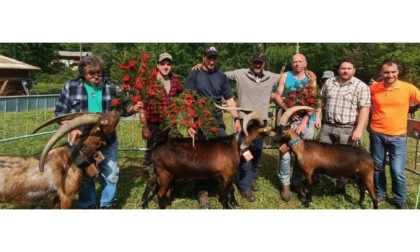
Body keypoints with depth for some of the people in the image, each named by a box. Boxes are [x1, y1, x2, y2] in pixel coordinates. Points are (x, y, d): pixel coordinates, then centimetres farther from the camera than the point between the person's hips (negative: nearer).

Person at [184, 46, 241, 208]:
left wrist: (236, 118, -1)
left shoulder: (221, 76, 9)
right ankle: (202, 192, 13)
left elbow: (230, 99, 10)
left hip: (217, 120, 3)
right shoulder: (194, 74, 0)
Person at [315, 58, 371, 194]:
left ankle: (340, 186, 22)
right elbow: (321, 100, 16)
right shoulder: (329, 82, 8)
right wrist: (317, 116, 6)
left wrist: (359, 129, -16)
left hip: (347, 129, -3)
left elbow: (364, 109, -10)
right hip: (327, 126, 4)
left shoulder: (361, 86, -5)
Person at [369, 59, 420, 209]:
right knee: (378, 167, 14)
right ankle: (380, 194, 33)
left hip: (398, 136, -2)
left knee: (397, 171, -2)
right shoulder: (373, 88, -2)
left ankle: (400, 200, 20)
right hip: (377, 134, 2)